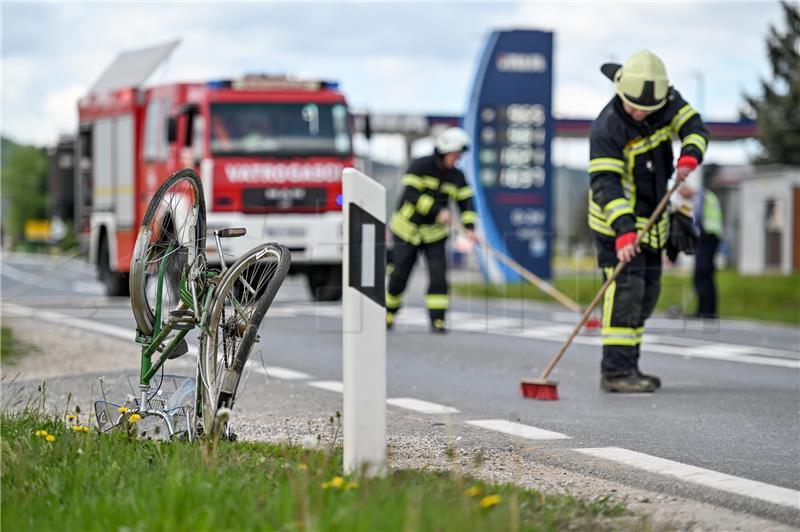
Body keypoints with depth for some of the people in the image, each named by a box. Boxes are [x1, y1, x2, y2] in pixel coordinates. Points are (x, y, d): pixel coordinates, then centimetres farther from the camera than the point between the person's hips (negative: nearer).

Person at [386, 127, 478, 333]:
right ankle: (389, 312, 23)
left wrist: (469, 227, -17)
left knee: (438, 273, -12)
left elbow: (465, 202, 0)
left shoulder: (457, 177, 0)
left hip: (435, 232, 3)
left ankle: (437, 320, -9)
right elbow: (411, 195, -24)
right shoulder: (420, 166, -14)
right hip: (408, 228, -3)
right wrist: (437, 211, -31)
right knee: (400, 274, 1)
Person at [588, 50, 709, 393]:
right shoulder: (606, 129, -25)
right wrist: (623, 230, -43)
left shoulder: (667, 101, -6)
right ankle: (615, 371, -21)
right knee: (626, 286, -18)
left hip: (651, 217, 8)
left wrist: (689, 156, -29)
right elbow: (606, 183, -31)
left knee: (648, 291, 11)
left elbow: (693, 127, -5)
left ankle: (628, 367, 20)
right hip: (616, 220, -8)